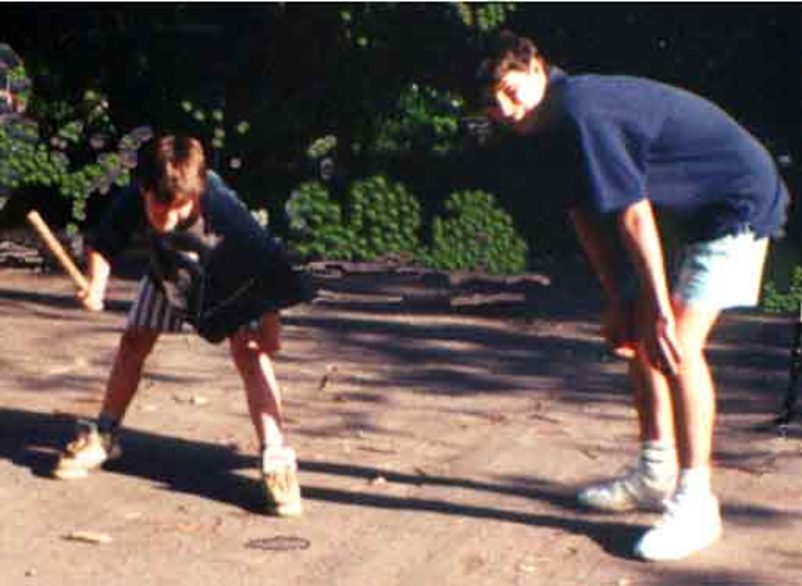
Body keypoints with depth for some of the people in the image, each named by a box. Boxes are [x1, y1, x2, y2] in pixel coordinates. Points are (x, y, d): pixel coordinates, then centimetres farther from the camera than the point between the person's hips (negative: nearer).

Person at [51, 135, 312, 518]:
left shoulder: (223, 210, -43)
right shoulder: (131, 202, -34)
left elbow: (267, 263, -32)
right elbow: (101, 245, -15)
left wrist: (269, 321, -31)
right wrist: (96, 286, -32)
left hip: (230, 278, -4)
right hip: (169, 272, 4)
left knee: (249, 352, -19)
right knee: (133, 340, 6)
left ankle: (275, 457, -21)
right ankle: (104, 437, 25)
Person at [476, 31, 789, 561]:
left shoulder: (581, 112, -28)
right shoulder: (551, 126, 2)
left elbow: (634, 217, -28)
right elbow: (586, 215, 8)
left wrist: (661, 312, -24)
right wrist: (619, 302, 7)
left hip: (741, 203, -10)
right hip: (699, 212, 10)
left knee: (677, 343, -18)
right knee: (638, 330, 14)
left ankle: (695, 502, -13)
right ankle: (656, 474, 24)